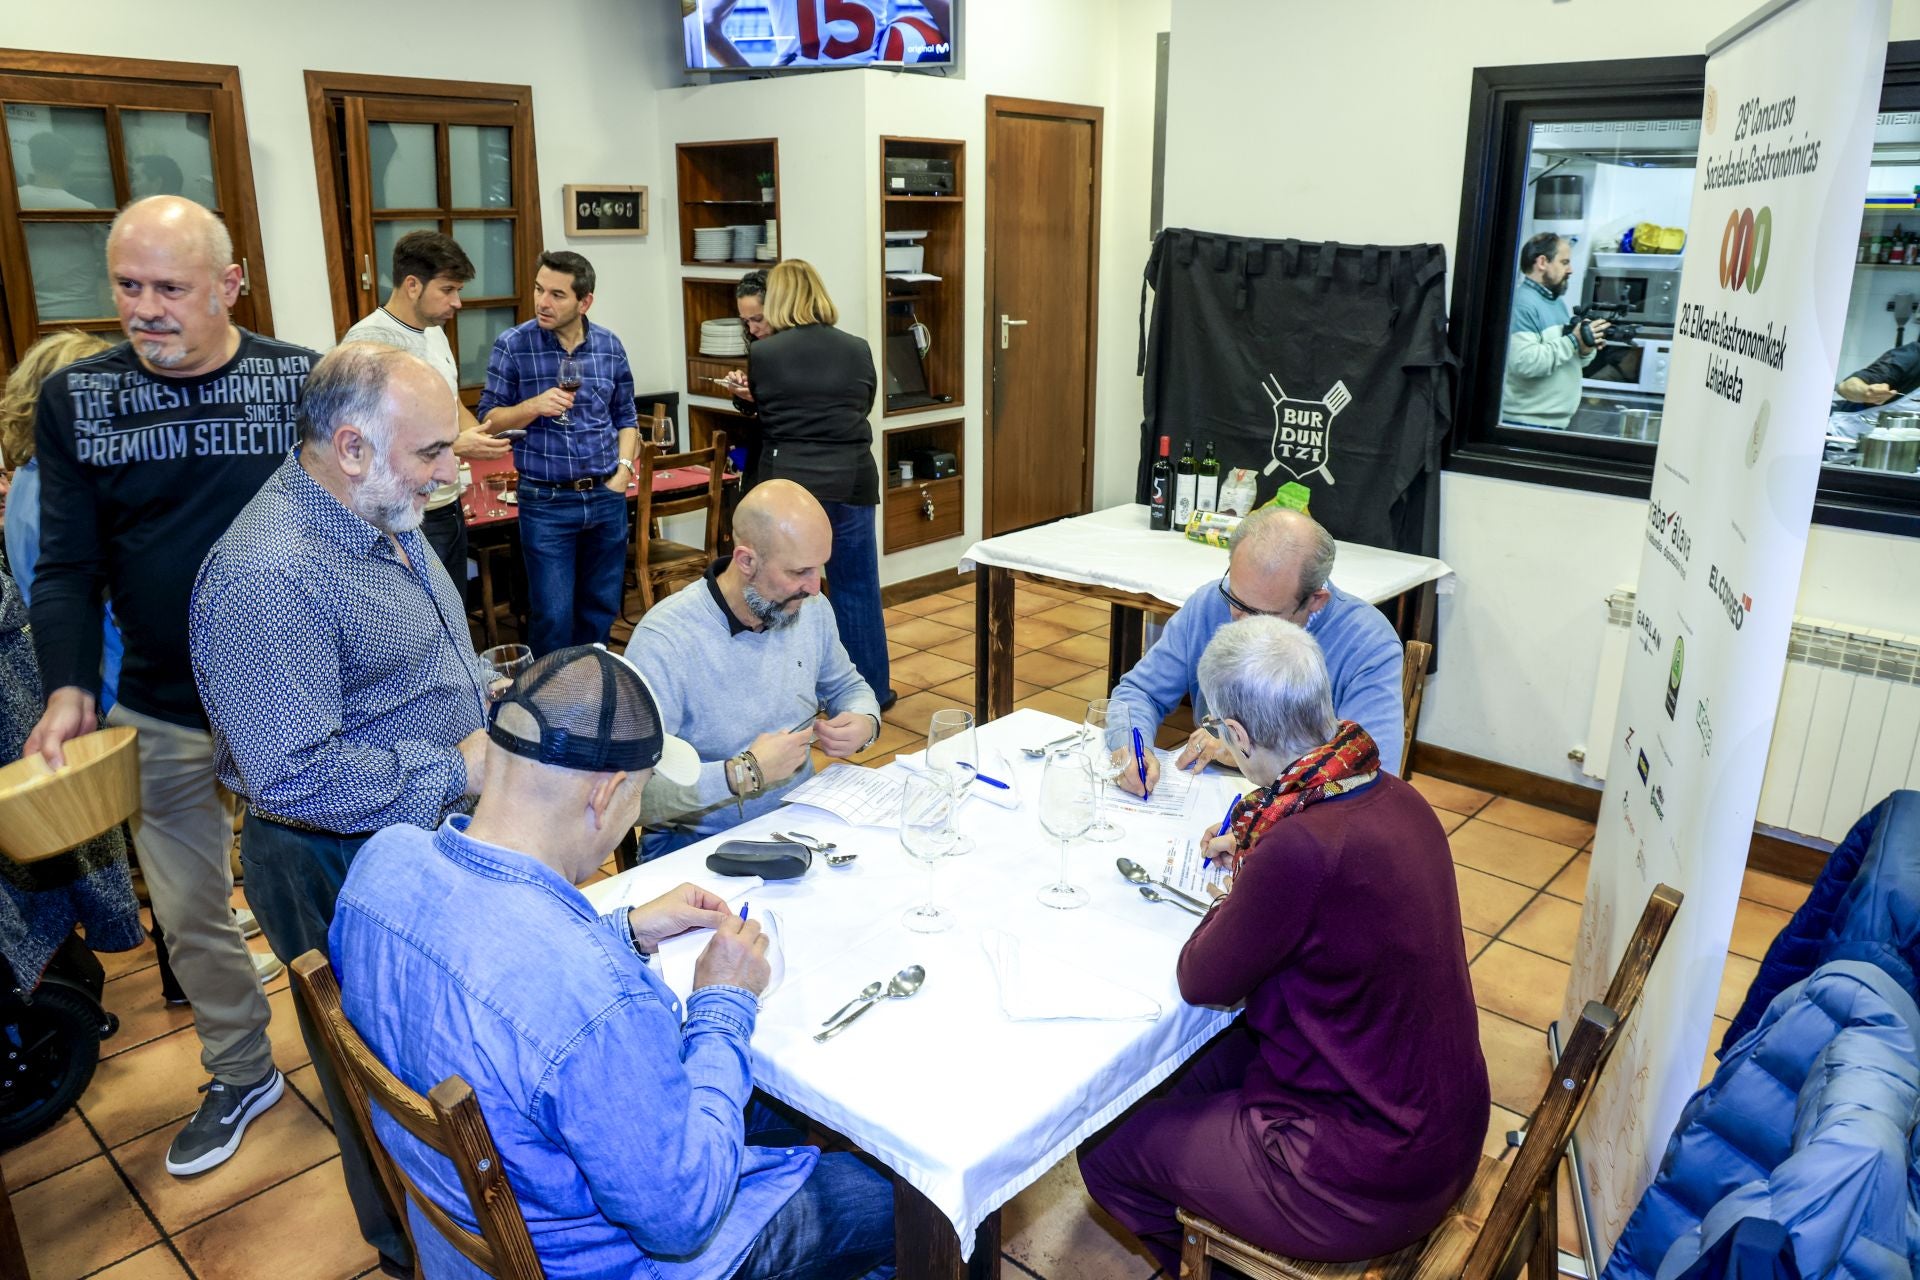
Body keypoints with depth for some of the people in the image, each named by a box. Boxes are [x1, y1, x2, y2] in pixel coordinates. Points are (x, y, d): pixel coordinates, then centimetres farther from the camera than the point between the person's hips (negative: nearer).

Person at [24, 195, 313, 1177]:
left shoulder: (305, 383, -8)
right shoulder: (74, 399, -1)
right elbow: (69, 563, 1)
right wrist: (68, 686, -12)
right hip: (162, 715, 3)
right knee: (190, 914, 16)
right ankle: (240, 1075, 39)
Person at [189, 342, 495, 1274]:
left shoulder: (382, 515, 3)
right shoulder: (268, 577, -29)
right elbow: (296, 776, -32)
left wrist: (488, 689, 2)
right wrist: (457, 770, -24)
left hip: (435, 837, 9)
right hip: (346, 871, -9)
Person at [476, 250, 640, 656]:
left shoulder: (609, 347, 3)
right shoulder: (513, 345, -6)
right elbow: (489, 420, -3)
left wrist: (624, 469, -1)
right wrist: (534, 406, -20)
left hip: (607, 499, 3)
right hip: (546, 502, -3)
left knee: (602, 608, 13)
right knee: (553, 616, -1)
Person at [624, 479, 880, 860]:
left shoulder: (811, 608, -1)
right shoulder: (664, 640, -22)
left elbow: (847, 686, 19)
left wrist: (865, 723, -3)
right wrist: (744, 774, -28)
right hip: (697, 843, -5)